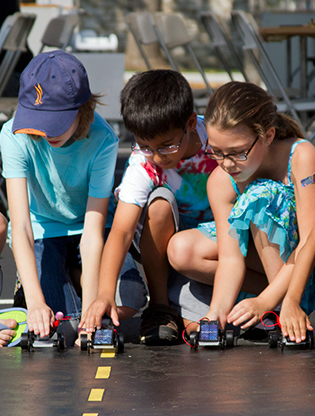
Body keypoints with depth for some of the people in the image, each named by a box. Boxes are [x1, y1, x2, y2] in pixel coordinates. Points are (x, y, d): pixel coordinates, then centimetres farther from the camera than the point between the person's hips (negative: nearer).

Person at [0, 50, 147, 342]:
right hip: (40, 230, -1)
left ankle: (73, 275, 10)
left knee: (128, 302, -22)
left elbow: (93, 230, -28)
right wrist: (35, 302, -45)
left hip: (85, 226, 1)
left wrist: (90, 304, -38)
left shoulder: (102, 140, -26)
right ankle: (26, 288, 11)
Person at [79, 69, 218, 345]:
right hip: (161, 235, 1)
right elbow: (121, 231, -34)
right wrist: (105, 294, -47)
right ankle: (159, 304, -20)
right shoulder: (143, 166, -25)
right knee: (160, 200, -34)